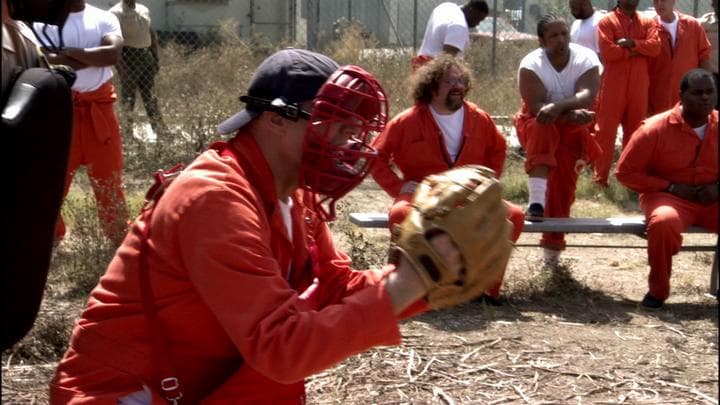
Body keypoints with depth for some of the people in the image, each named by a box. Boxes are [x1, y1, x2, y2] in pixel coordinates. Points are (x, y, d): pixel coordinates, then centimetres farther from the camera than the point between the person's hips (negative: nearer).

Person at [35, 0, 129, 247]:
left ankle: (120, 238, 18)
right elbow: (42, 59, -18)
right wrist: (92, 58, -14)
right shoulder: (43, 20, -2)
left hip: (99, 108, 1)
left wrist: (68, 52, -13)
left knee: (109, 177, 8)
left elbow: (113, 53, -14)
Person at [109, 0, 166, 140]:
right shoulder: (116, 12, -8)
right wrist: (120, 62, -21)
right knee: (128, 96, 0)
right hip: (128, 56, -6)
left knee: (150, 95, 11)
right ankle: (129, 129, 7)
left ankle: (159, 130, 16)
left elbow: (151, 34, 19)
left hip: (145, 55, 7)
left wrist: (156, 58, 15)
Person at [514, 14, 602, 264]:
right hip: (539, 124, -2)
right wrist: (571, 113, -43)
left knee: (564, 183, -1)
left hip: (573, 127, 2)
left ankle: (553, 243, 16)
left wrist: (557, 106, -49)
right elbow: (536, 107, -30)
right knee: (543, 128, -37)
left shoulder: (586, 59, -17)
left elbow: (587, 95, -32)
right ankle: (536, 200, -47)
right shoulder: (531, 65, -21)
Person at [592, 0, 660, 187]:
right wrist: (635, 51, -9)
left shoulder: (647, 22, 11)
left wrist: (631, 43, -15)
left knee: (636, 130, 9)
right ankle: (600, 176, 1)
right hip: (613, 85, -4)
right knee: (606, 130, -3)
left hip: (639, 85, 4)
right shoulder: (607, 22, -1)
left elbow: (655, 47, -5)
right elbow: (607, 51, -14)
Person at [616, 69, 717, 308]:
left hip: (711, 201, 3)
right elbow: (626, 172, -5)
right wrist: (671, 187, -12)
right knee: (663, 222, -38)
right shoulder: (655, 128, -8)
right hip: (668, 197, -3)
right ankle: (658, 290, -15)